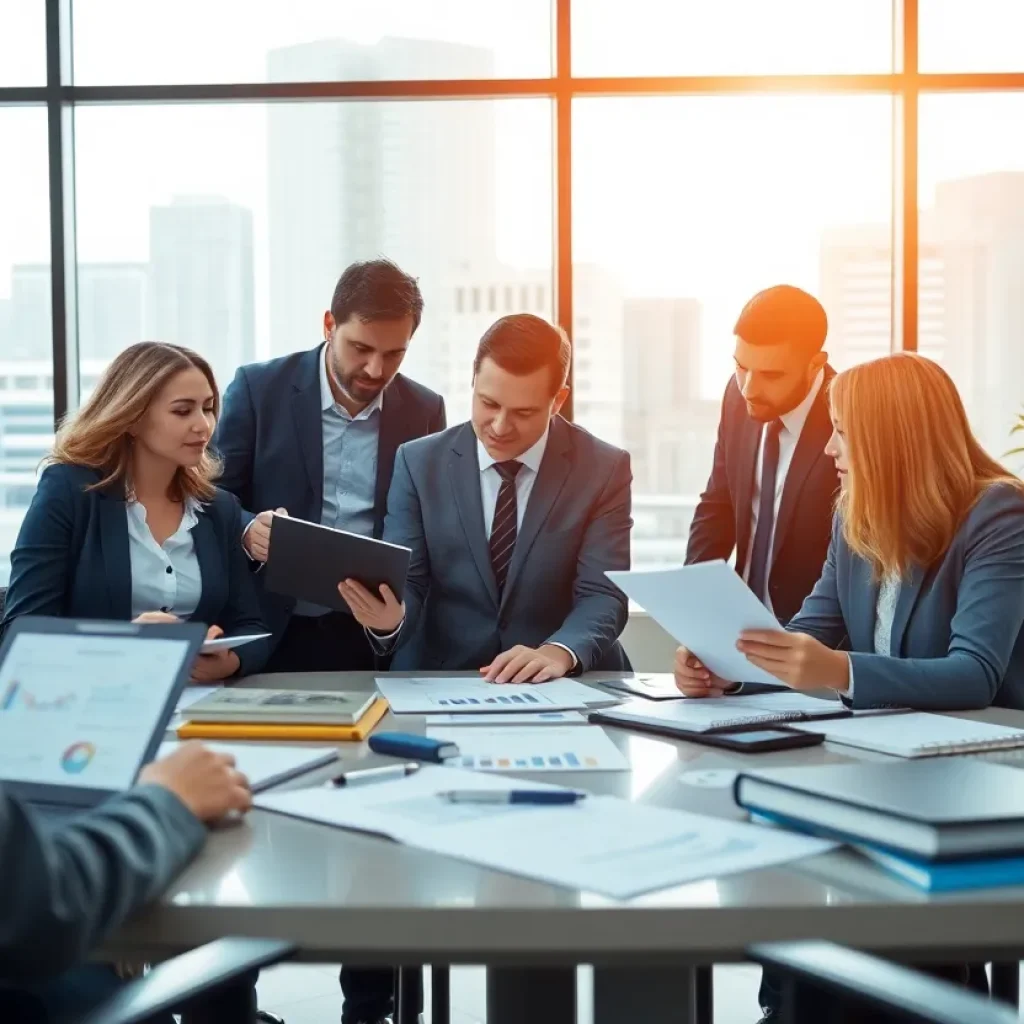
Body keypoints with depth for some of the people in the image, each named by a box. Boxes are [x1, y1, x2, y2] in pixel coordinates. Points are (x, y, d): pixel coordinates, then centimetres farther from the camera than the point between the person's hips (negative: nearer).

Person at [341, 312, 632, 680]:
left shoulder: (603, 470, -1)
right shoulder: (419, 464, 2)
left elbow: (603, 594, -9)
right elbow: (406, 585, -1)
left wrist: (559, 652, -29)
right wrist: (390, 614, -25)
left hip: (563, 689, -1)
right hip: (439, 683, 1)